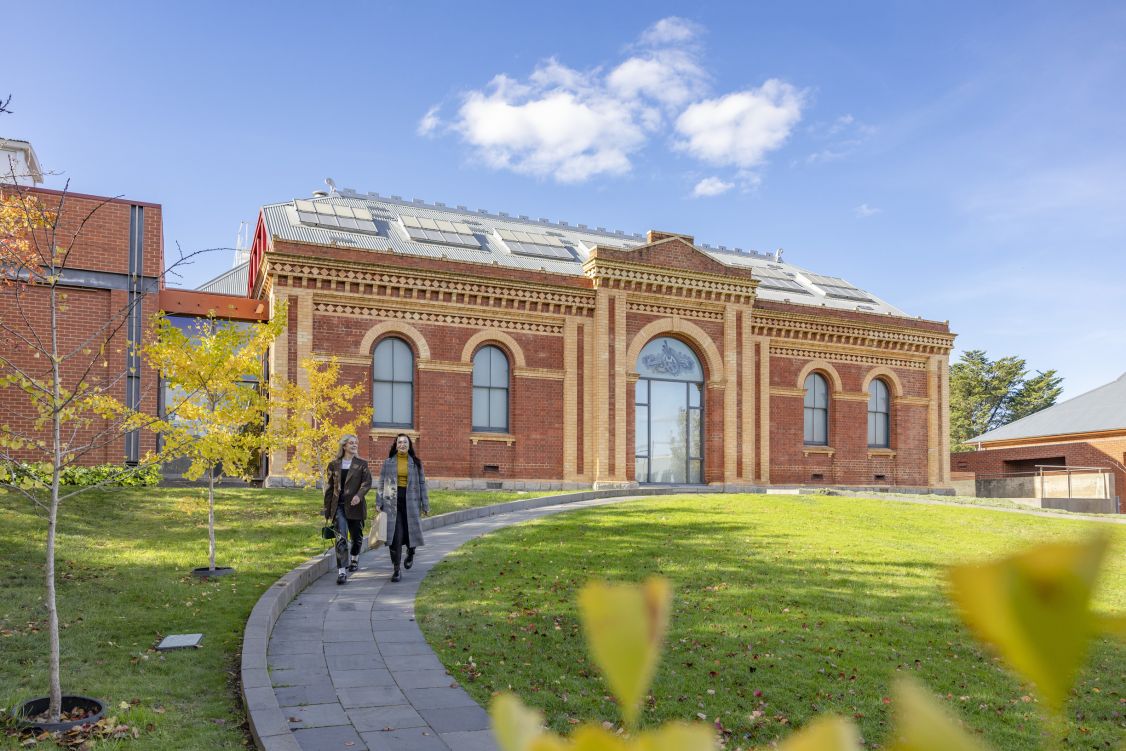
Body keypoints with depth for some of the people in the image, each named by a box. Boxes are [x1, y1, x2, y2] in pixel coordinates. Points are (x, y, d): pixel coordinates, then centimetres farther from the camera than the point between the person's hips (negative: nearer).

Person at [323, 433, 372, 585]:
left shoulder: (362, 464, 4)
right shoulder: (334, 465, 7)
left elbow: (367, 482, -7)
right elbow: (329, 489, 10)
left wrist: (359, 495, -28)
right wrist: (327, 513, 8)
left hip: (355, 506, 1)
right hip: (338, 506, 0)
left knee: (356, 537, 13)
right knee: (341, 538, -13)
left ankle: (354, 559, 42)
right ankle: (341, 572, -15)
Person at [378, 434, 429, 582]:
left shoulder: (416, 463, 6)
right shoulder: (388, 462, 6)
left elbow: (422, 484, 7)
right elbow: (382, 484, 7)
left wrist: (425, 505, 3)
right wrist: (380, 504, 2)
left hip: (411, 502, 1)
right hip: (392, 502, -1)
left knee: (410, 532, 1)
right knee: (395, 535, -7)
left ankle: (410, 553, 37)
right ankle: (396, 570, 2)